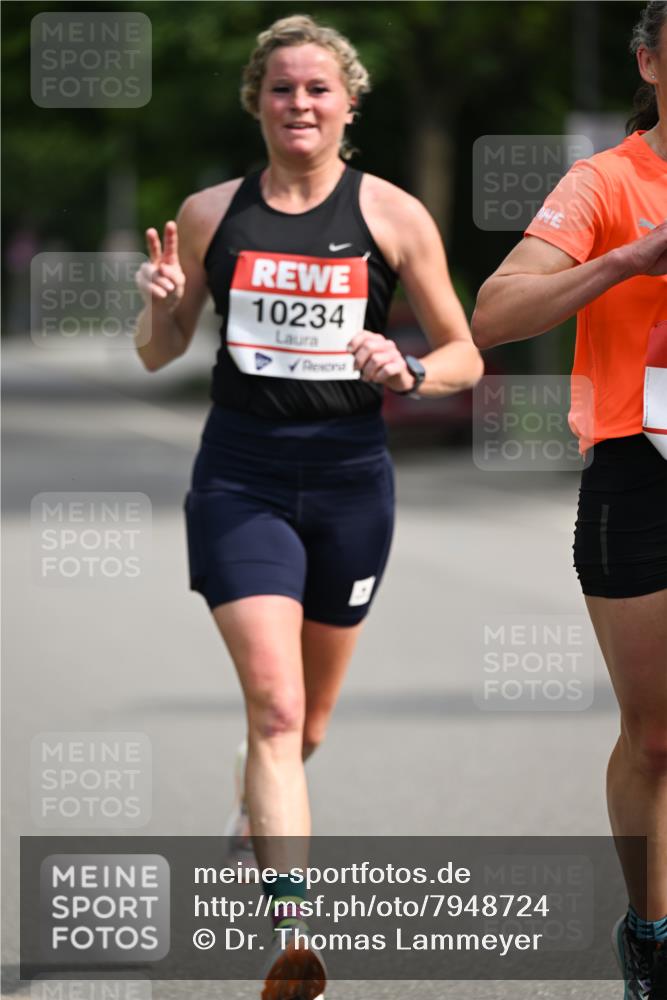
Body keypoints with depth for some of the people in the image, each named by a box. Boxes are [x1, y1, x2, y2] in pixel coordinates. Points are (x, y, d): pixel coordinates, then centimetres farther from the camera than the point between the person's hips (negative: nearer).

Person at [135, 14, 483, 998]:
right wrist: (162, 307, -10)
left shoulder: (393, 215, 0)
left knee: (309, 721, 16)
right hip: (242, 473, -1)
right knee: (274, 706, -17)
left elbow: (465, 356, 5)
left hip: (349, 473, 1)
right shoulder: (211, 213, 2)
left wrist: (409, 371, -16)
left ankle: (252, 820, 49)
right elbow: (158, 355, 12)